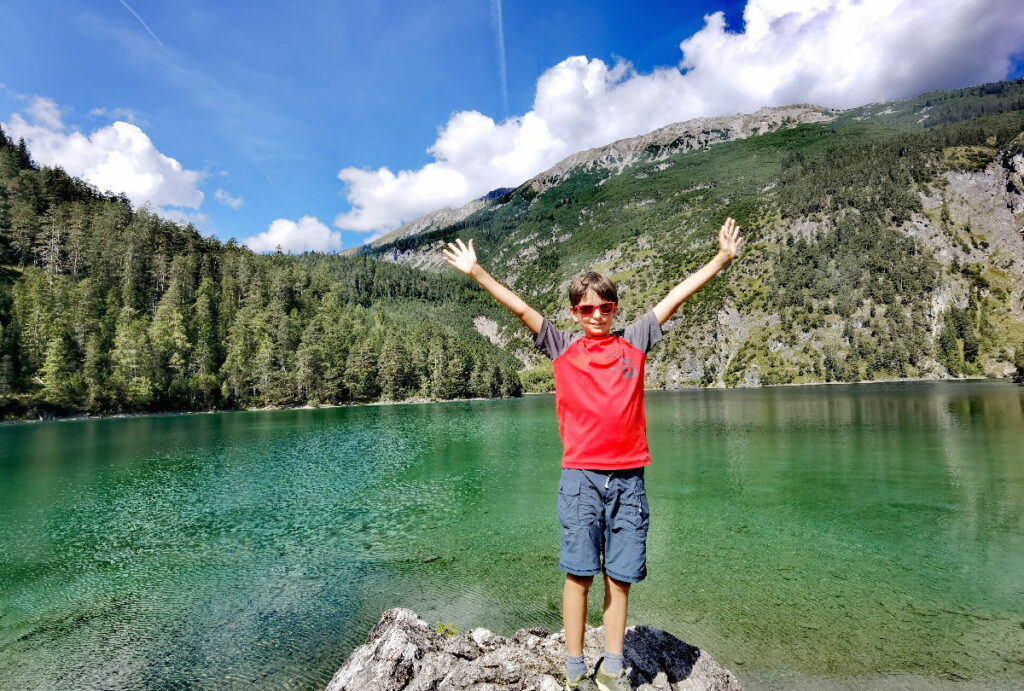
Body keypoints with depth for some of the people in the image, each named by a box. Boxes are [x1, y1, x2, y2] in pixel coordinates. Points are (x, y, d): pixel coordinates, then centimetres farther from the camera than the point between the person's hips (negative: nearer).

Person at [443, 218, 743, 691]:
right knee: (579, 574, 5)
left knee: (619, 576, 10)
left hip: (628, 478, 2)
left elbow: (675, 297, 9)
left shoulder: (635, 341, 8)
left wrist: (721, 259, 11)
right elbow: (519, 308, 1)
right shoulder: (562, 347, 5)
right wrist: (476, 272, -2)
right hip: (581, 477, -1)